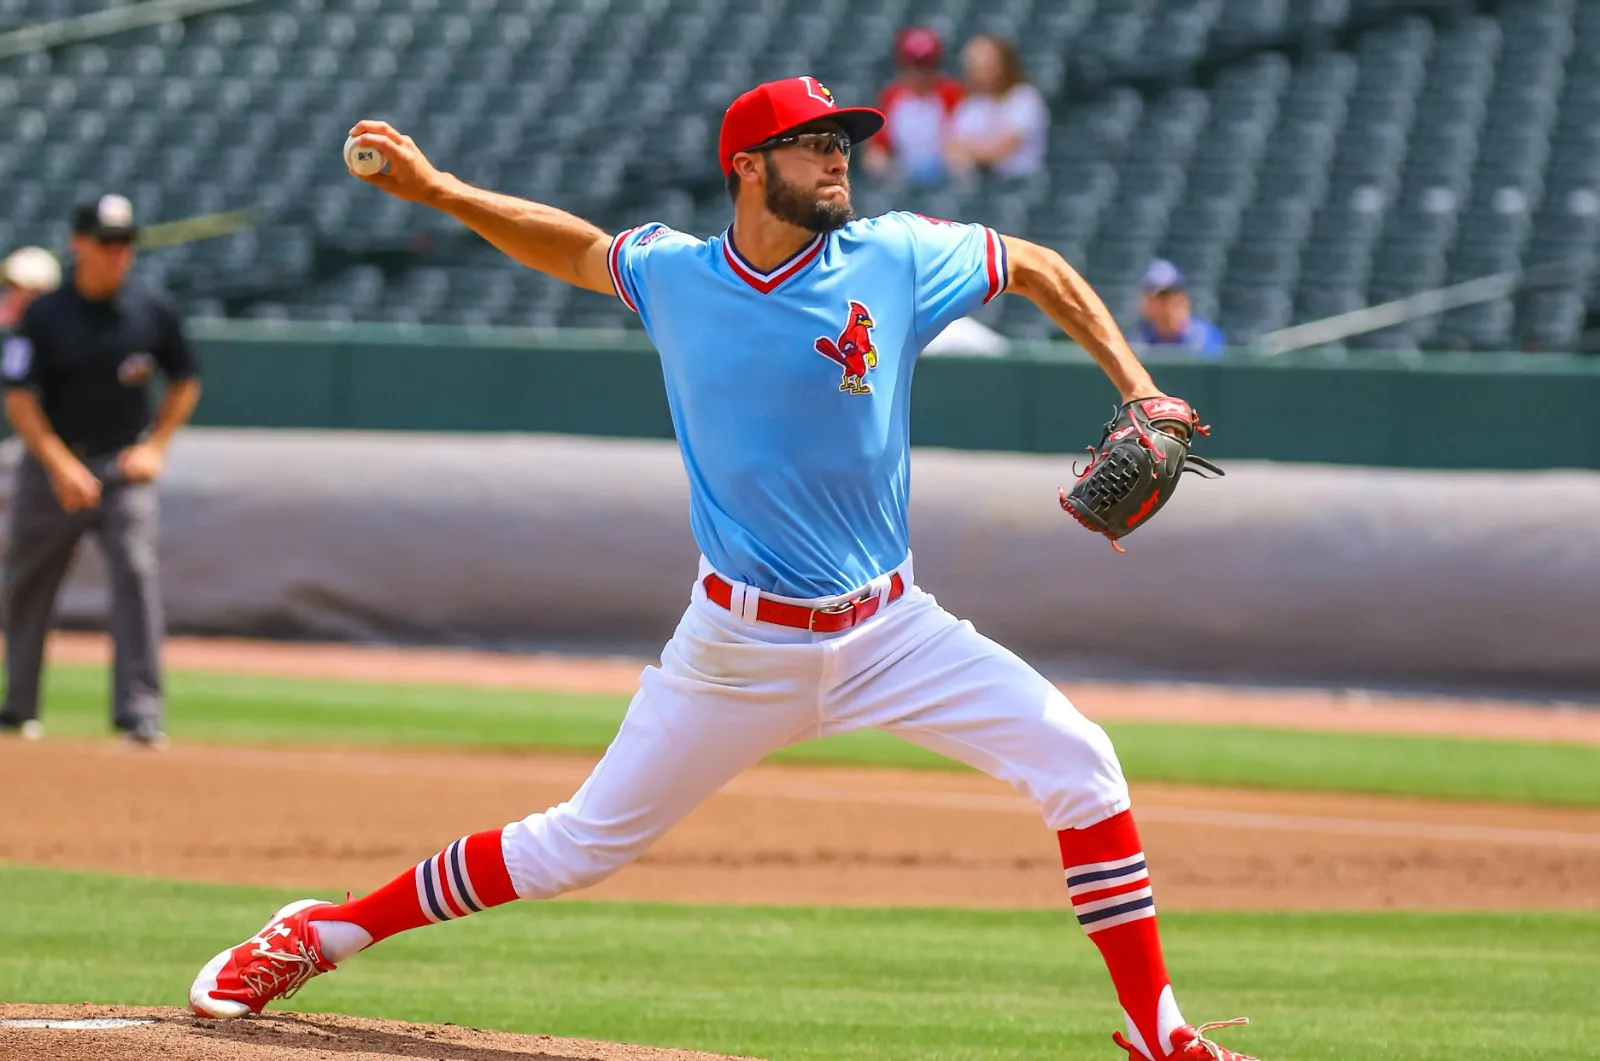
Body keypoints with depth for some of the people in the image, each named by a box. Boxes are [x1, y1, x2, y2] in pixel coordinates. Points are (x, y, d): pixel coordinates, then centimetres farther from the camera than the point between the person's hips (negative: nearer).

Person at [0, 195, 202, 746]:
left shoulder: (154, 312, -1)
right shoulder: (45, 315, -8)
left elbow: (185, 384, 12)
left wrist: (155, 447, 0)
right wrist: (61, 466, -18)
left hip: (124, 467, 0)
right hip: (51, 463, 0)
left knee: (136, 572, -17)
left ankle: (140, 712, -19)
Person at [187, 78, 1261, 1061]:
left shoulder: (894, 258, -7)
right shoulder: (672, 274, -4)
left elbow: (1040, 269, 6)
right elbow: (576, 248, 16)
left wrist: (1136, 390, -2)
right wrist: (435, 188, 8)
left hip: (891, 630, 1)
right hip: (739, 645, -1)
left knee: (1080, 765, -14)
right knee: (582, 845, 3)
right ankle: (323, 932, 19)